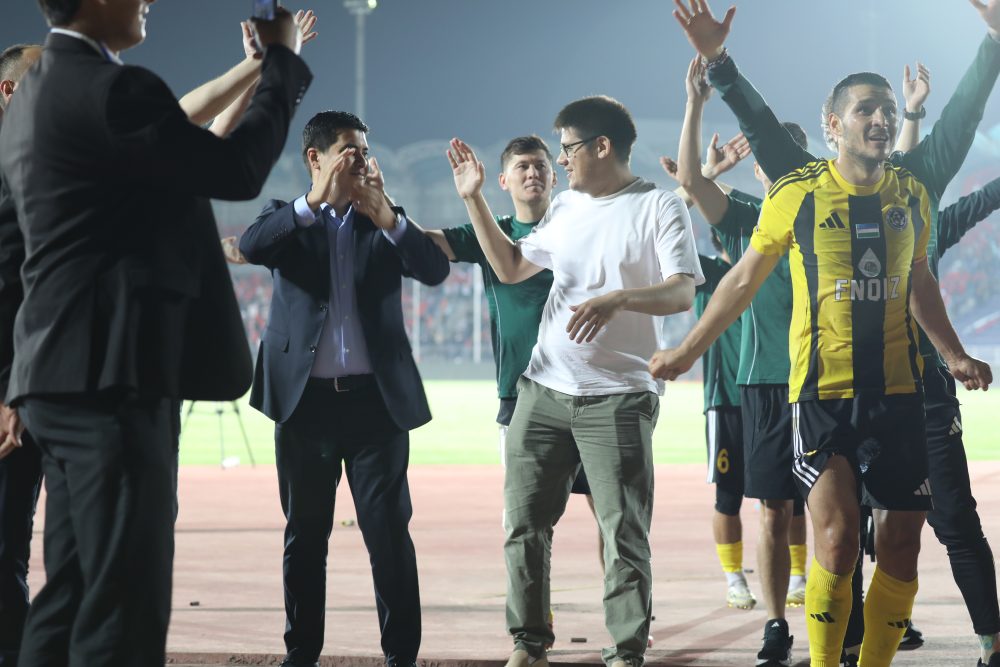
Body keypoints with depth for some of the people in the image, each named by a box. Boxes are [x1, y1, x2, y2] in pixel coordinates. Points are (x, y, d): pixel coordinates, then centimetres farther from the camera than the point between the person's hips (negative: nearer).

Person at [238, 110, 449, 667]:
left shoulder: (384, 223, 10)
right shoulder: (289, 219, 6)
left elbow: (436, 270, -6)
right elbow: (251, 247, -16)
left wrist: (385, 213, -18)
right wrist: (316, 201, -24)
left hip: (376, 397, 0)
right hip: (306, 398, 0)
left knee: (389, 532, -2)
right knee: (305, 534, 7)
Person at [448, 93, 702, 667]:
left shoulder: (660, 207, -5)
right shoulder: (565, 209, 15)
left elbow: (683, 294, -15)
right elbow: (510, 267, 23)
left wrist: (617, 298, -30)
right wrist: (474, 199, 17)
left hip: (618, 398, -6)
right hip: (543, 390, 6)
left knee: (624, 534, -6)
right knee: (525, 523, 6)